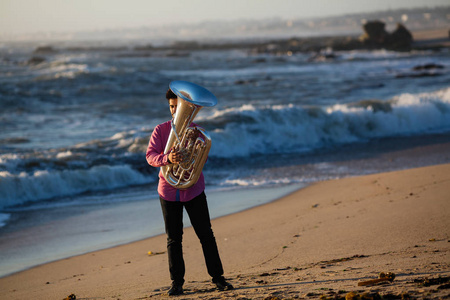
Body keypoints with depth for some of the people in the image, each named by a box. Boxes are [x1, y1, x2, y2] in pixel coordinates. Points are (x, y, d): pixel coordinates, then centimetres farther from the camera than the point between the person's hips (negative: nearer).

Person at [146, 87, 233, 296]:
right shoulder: (160, 130, 1)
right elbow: (150, 156, -9)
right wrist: (167, 158, -28)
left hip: (193, 190, 0)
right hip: (168, 191, 0)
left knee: (206, 235, 0)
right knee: (173, 239, 4)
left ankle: (218, 278, 9)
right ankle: (177, 282, 11)